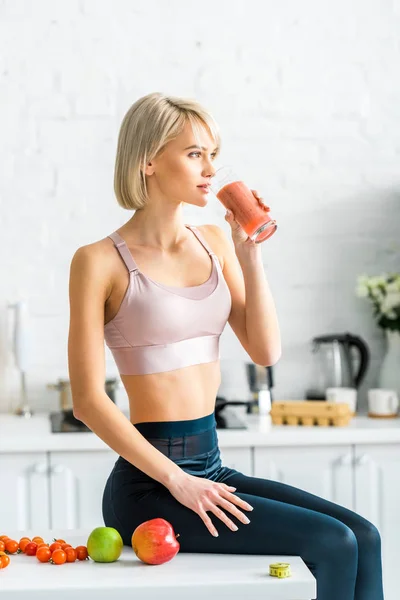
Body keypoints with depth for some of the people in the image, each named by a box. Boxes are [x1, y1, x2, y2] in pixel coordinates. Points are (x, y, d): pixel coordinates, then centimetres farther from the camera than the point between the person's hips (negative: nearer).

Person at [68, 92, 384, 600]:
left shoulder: (213, 243, 11)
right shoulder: (100, 262, -7)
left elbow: (265, 352, 6)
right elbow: (87, 399, -11)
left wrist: (249, 255, -4)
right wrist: (176, 481, -17)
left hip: (211, 466, 6)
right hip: (148, 485, -6)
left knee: (363, 538, -11)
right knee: (332, 544, -18)